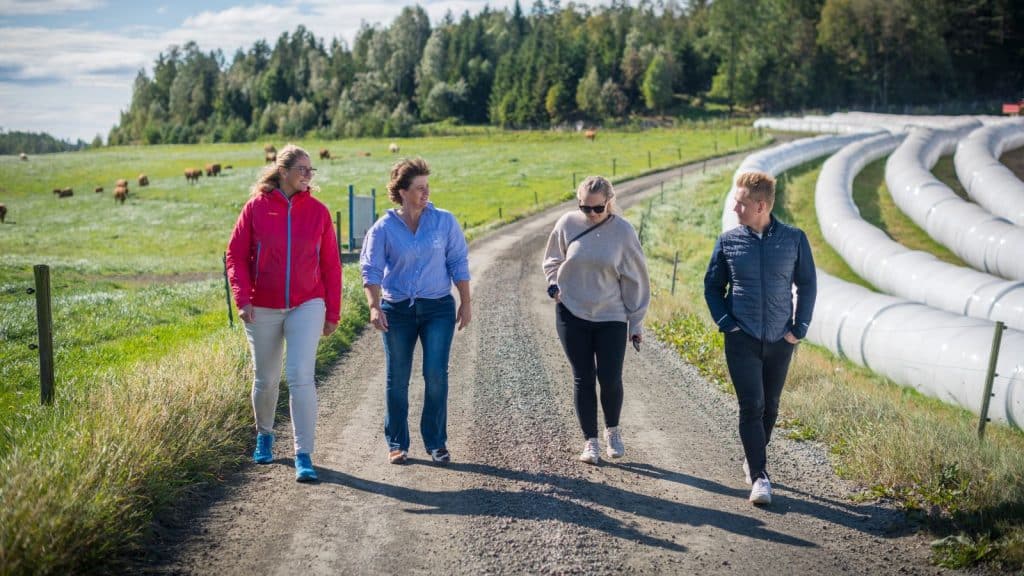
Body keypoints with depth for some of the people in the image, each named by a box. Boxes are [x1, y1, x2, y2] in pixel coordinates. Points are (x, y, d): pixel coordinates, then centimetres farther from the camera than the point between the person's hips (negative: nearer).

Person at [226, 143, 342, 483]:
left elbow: (330, 265, 3)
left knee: (301, 376, -12)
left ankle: (304, 456, -8)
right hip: (263, 309, 1)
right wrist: (242, 298, -13)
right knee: (266, 379, 13)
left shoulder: (318, 212, -1)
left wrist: (333, 312, 3)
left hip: (307, 306, -1)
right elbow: (236, 255, -1)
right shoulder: (256, 207, -3)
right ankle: (264, 435, 39)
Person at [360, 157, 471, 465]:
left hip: (438, 308, 0)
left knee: (437, 375, -5)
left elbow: (458, 263, 4)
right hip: (397, 310, 0)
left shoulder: (444, 221, 0)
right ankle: (397, 443, 20)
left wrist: (466, 302, 3)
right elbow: (371, 269, -4)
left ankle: (436, 442, 9)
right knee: (397, 380, 7)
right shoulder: (383, 228, -3)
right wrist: (374, 306, -16)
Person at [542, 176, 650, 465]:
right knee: (583, 378, 4)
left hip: (612, 317, -1)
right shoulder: (567, 224, -4)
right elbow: (552, 260, 14)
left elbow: (635, 280, -1)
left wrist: (637, 323, 1)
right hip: (572, 314, 1)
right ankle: (590, 441, 16)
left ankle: (612, 430, 26)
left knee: (610, 379, -2)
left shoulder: (623, 231, -8)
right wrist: (554, 282, -6)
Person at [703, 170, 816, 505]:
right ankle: (759, 477, -4)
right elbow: (712, 286, 7)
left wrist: (800, 328, -1)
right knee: (751, 407, -7)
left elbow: (807, 285, 6)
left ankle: (753, 461, 33)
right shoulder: (728, 241, -3)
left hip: (780, 340, 2)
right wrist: (725, 323, -4)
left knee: (770, 406, 13)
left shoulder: (794, 239, -3)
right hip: (742, 340, -1)